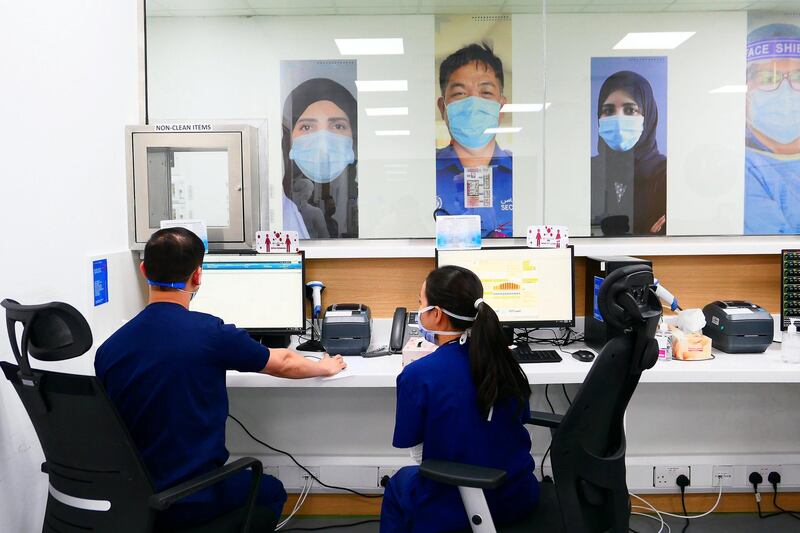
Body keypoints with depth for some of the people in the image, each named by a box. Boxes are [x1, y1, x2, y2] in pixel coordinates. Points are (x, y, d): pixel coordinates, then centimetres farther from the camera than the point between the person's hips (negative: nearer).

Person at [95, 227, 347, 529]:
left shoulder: (108, 349, -6)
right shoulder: (209, 332, -19)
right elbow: (283, 364, -1)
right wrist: (324, 367, 19)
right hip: (189, 501, -5)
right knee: (270, 491, 25)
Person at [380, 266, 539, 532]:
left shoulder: (418, 375, -23)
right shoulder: (503, 358, -8)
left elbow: (417, 451, -11)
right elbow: (519, 419, 7)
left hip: (454, 510, -4)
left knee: (398, 483, 28)